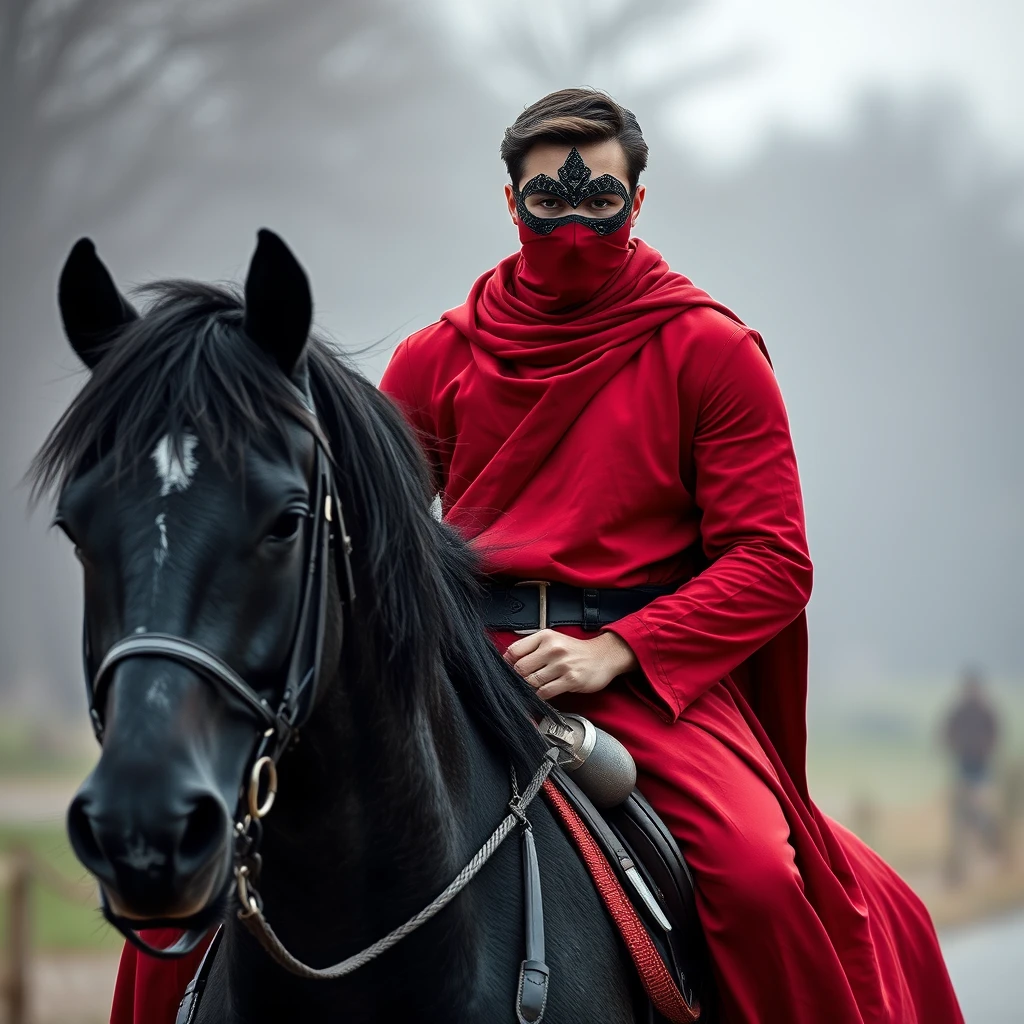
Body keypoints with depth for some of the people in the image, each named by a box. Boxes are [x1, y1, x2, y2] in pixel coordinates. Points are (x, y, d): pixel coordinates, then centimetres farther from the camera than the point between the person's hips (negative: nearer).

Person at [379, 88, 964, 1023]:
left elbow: (772, 561, 0)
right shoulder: (433, 363, 12)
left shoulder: (709, 351, 6)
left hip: (651, 670, -2)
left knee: (759, 871, -28)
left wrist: (612, 652, -13)